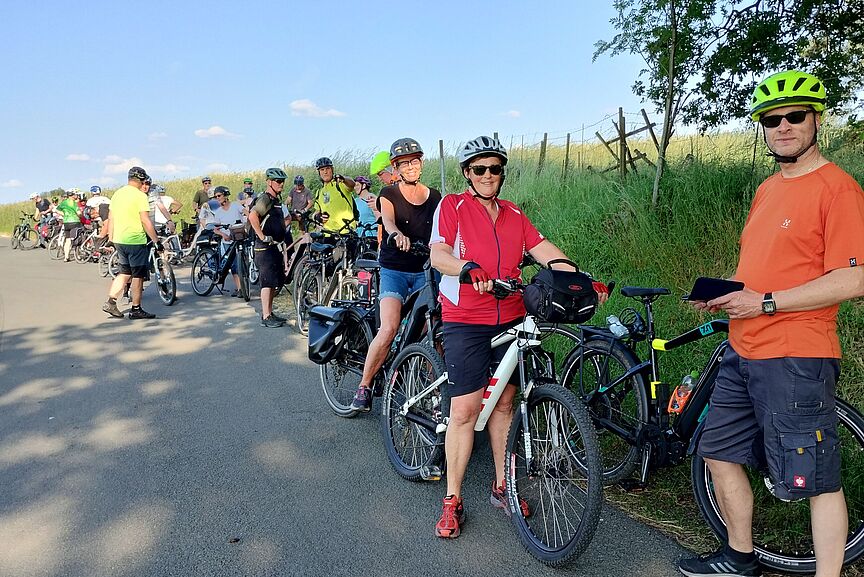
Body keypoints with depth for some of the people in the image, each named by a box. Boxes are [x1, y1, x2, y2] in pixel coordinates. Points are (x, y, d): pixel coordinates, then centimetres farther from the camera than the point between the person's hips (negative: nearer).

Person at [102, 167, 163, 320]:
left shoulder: (117, 194, 10)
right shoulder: (140, 196, -13)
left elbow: (111, 219, 15)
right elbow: (146, 222, -17)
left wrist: (111, 239, 23)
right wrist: (156, 241, -12)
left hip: (119, 240, 7)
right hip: (136, 241, -7)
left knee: (125, 273, 18)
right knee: (138, 275, 3)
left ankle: (111, 302, 11)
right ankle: (136, 309, 9)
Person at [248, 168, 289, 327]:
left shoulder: (276, 199, 17)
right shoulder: (265, 199, -14)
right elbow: (252, 216, -31)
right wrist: (263, 237, -27)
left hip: (275, 246, 10)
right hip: (265, 247, -10)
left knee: (275, 282, 13)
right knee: (267, 282, -7)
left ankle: (269, 313, 22)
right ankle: (266, 318, -3)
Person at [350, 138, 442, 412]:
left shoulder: (434, 197, 9)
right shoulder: (389, 194, -1)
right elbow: (388, 220, -22)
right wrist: (398, 235, -45)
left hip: (424, 271, 3)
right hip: (394, 269, -3)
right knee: (389, 328, -19)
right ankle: (364, 386, -3)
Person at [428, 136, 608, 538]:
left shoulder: (513, 214, 14)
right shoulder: (452, 205, -1)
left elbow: (545, 251, 5)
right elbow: (438, 254, -14)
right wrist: (468, 269, -35)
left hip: (510, 320, 5)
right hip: (465, 321, -5)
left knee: (503, 402, 11)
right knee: (465, 409, -5)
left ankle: (501, 487, 26)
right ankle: (452, 501, 9)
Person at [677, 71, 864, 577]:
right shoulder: (768, 189, 15)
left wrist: (766, 303, -19)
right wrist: (724, 297, 7)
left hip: (796, 359, -9)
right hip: (743, 353, 9)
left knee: (817, 479, 2)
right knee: (720, 453, 17)